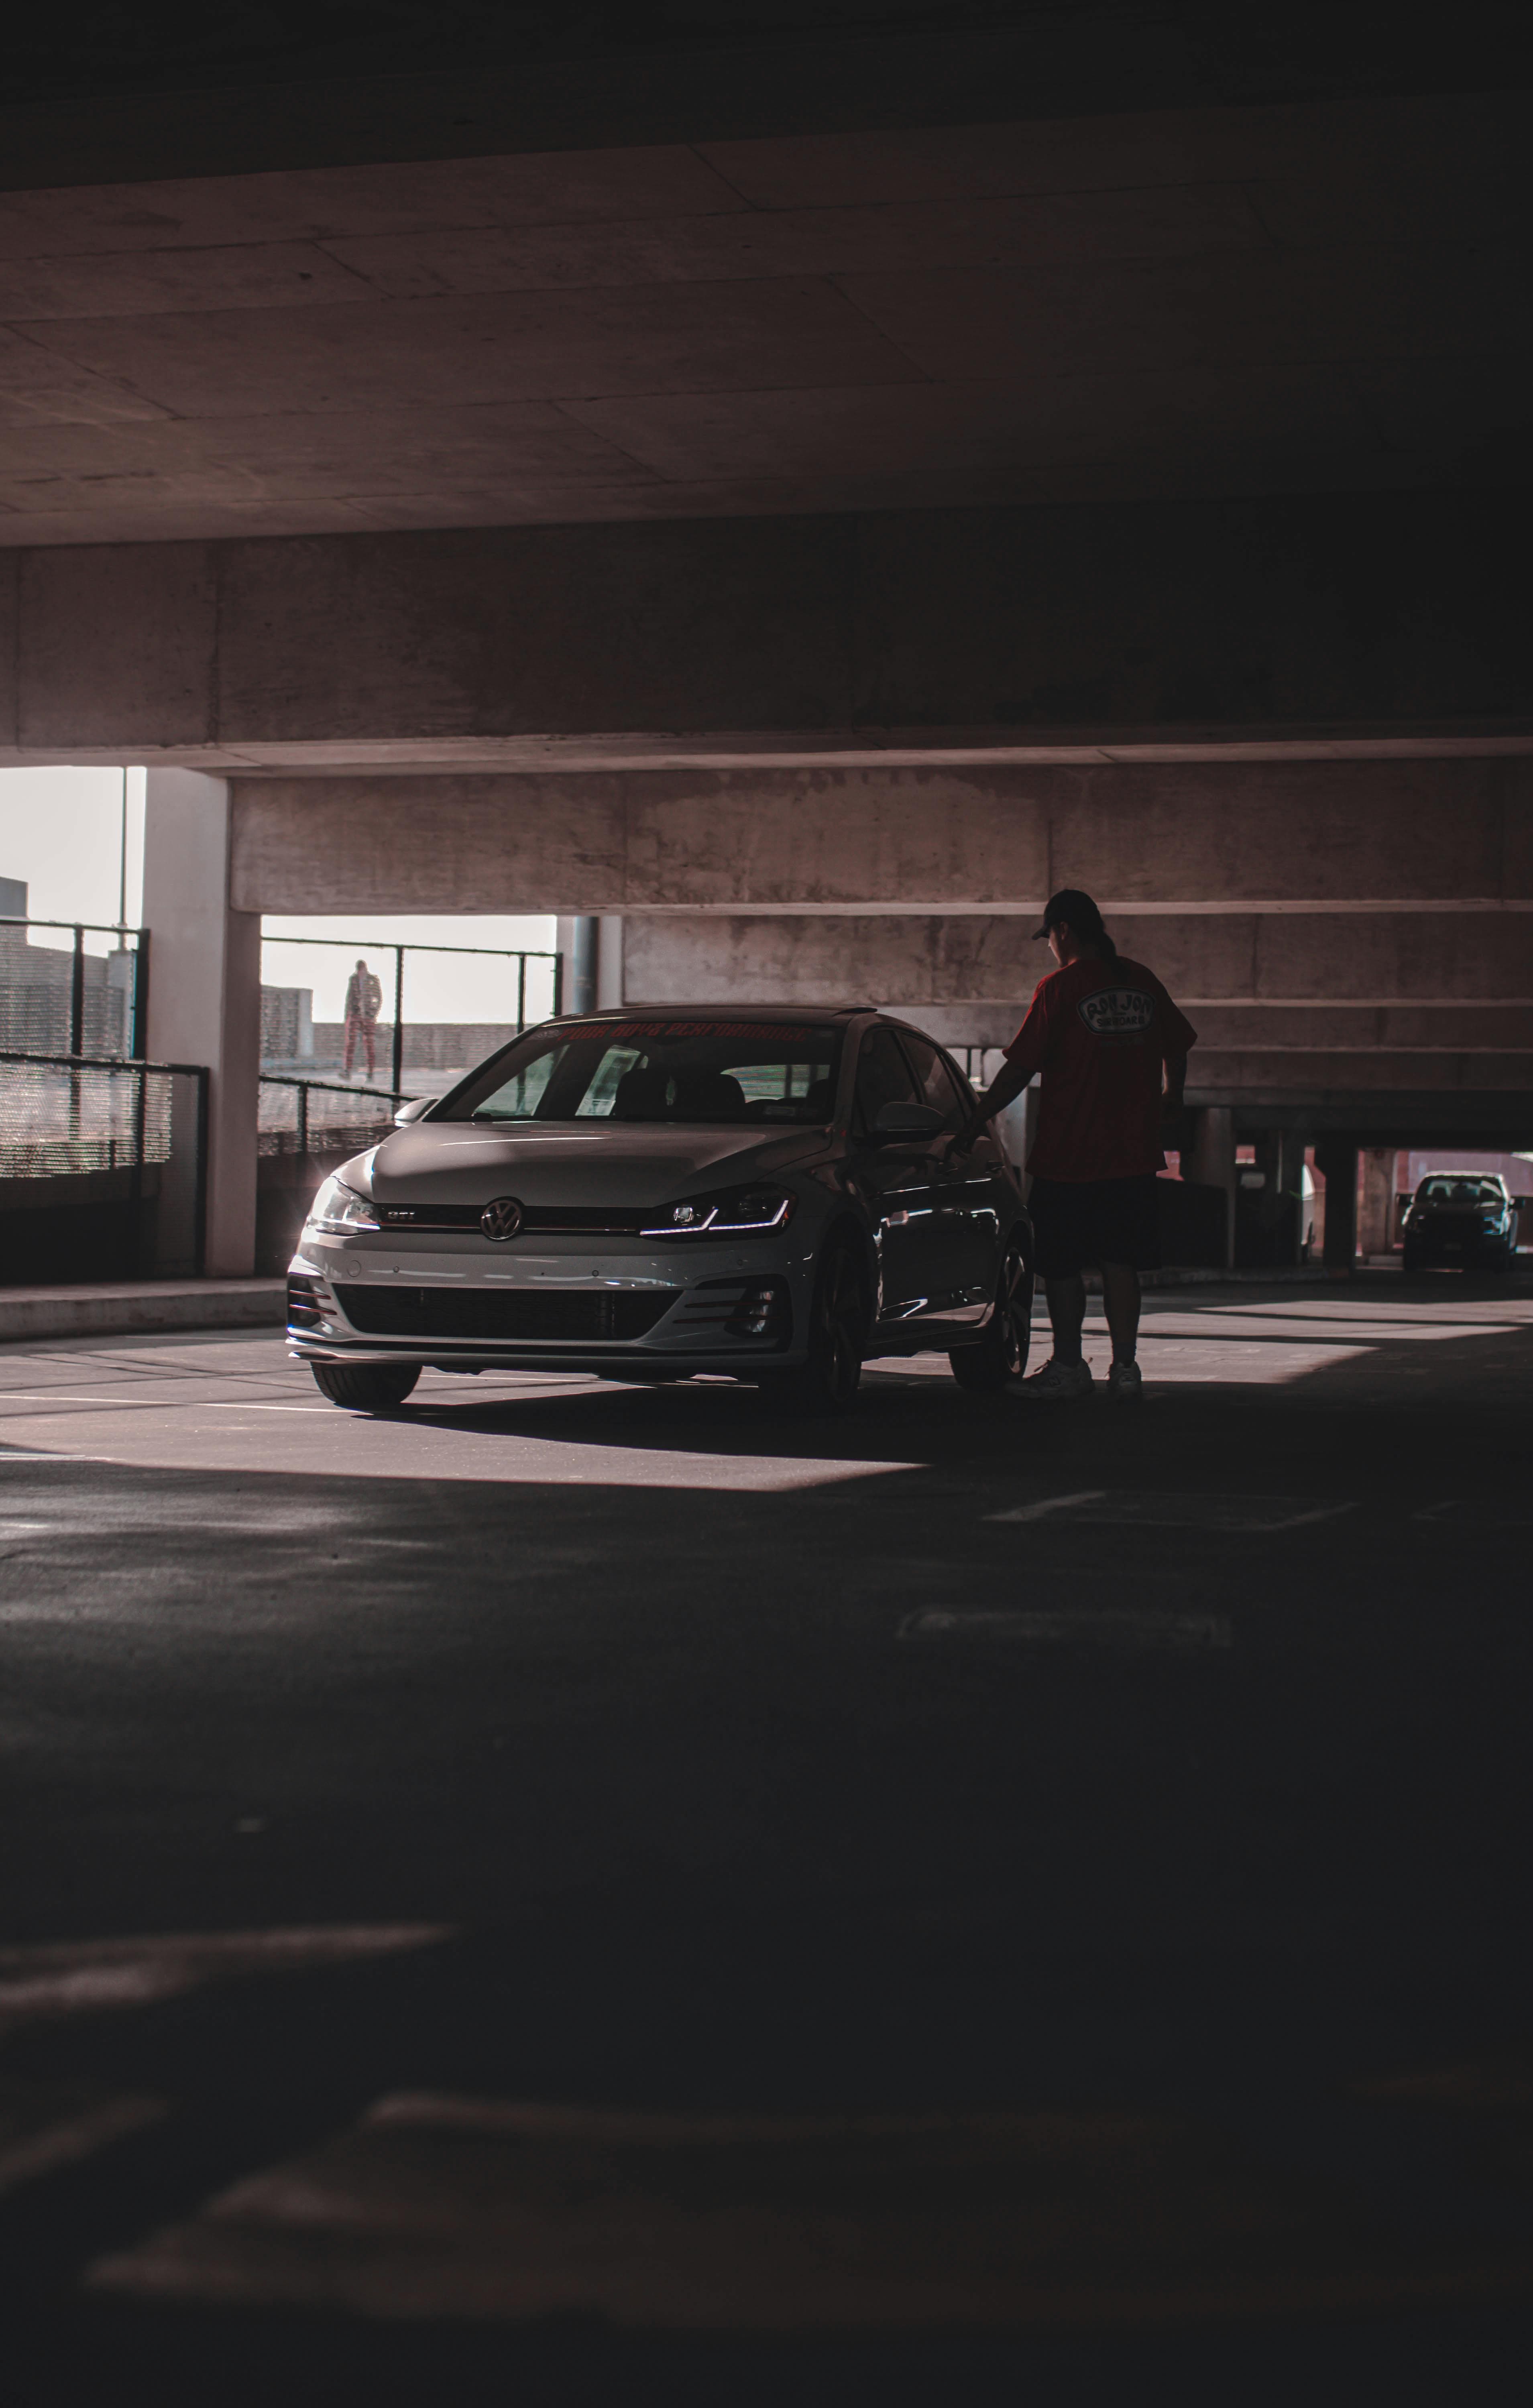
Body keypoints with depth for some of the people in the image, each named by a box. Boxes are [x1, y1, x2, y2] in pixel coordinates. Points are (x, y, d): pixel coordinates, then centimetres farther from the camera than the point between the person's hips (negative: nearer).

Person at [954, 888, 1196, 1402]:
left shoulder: (1060, 987, -10)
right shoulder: (1142, 983, 6)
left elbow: (1018, 1070, -11)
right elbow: (1176, 1049, 19)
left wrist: (972, 1124, -3)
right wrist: (1169, 1100, 38)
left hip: (1068, 1157, -5)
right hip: (1133, 1155, 5)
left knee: (1062, 1266, 6)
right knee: (1120, 1263, 9)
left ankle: (1068, 1367, 10)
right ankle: (1125, 1367, 7)